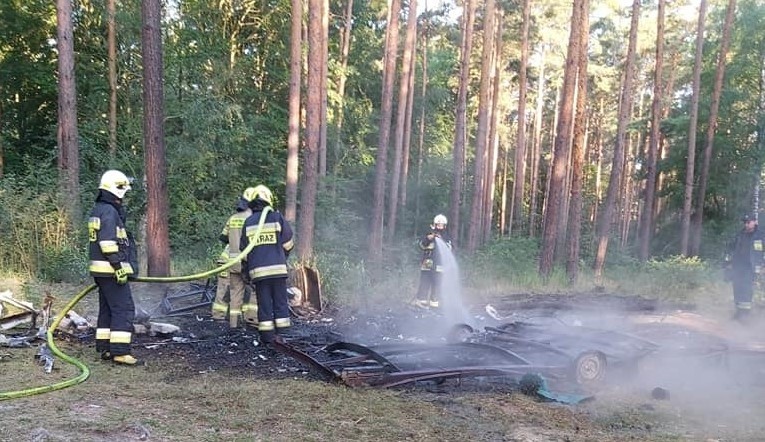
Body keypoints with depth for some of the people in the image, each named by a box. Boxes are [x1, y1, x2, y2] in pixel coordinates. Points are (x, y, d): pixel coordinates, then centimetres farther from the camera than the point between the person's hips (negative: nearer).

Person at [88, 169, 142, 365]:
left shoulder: (97, 210, 19)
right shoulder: (109, 211, -14)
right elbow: (108, 243, -22)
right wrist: (119, 266, -22)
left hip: (100, 270, 11)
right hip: (111, 270, -11)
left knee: (107, 310, 14)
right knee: (124, 309, -9)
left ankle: (105, 349, 19)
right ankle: (120, 352, -10)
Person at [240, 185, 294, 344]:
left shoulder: (248, 222, 6)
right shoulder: (277, 218, -3)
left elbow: (244, 249, 11)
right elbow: (288, 244, 4)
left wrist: (248, 269, 24)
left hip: (258, 270, 2)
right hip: (278, 267, -2)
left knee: (264, 303, 7)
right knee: (281, 302, 6)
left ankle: (267, 336, 8)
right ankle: (282, 334, 8)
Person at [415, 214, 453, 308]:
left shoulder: (446, 237, 10)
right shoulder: (429, 234, 9)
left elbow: (449, 248, -4)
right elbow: (421, 245, 2)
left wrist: (441, 239, -17)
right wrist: (427, 239, -16)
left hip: (439, 264, 1)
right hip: (427, 263, -1)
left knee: (437, 283, 0)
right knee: (425, 282, -3)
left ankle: (434, 302, 7)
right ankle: (421, 300, 2)